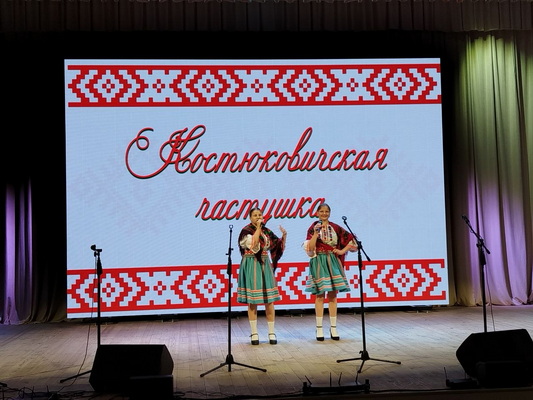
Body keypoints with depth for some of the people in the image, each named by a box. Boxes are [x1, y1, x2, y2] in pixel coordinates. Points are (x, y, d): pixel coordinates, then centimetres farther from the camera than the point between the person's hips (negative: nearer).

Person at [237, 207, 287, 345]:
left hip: (265, 266, 4)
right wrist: (258, 227, -17)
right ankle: (254, 333, 8)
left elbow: (280, 247, 10)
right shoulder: (246, 231, -4)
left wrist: (284, 235, -6)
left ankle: (272, 333, 8)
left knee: (269, 301, 1)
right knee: (252, 301, 0)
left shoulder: (267, 231, 10)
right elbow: (253, 244, -22)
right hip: (251, 266, -4)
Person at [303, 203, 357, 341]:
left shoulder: (335, 228, 7)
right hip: (319, 262, -2)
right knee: (320, 295, -3)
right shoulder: (313, 228, 1)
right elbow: (310, 248, -9)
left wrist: (343, 251, 1)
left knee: (333, 296, 4)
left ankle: (333, 327, 10)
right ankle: (319, 328, 3)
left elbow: (351, 239, 11)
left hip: (333, 262, 2)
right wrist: (316, 233, -18)